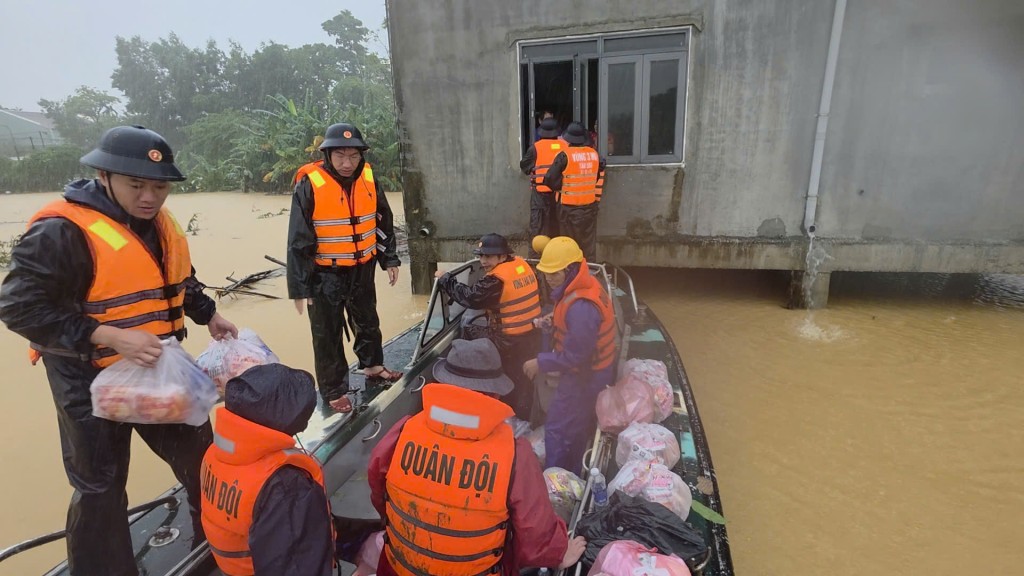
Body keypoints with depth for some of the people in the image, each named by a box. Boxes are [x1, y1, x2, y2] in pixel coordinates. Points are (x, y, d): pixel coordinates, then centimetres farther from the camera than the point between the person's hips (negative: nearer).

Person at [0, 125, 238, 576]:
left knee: (200, 456, 19)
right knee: (101, 487, 10)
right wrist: (112, 338, -29)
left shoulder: (160, 224, 3)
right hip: (91, 382, -7)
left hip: (159, 369, 8)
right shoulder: (62, 232, -21)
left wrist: (208, 316, 8)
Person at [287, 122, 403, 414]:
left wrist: (390, 258, 13)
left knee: (368, 322, 22)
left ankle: (373, 368, 44)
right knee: (328, 335, 6)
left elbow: (383, 221, 11)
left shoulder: (368, 179, -2)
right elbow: (298, 240, -13)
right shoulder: (310, 184, -16)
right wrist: (299, 286, -12)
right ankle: (334, 391, 23)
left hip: (362, 269, 5)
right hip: (326, 273, -5)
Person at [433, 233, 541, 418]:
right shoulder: (522, 264, 0)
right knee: (526, 382, 22)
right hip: (532, 335, 8)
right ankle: (526, 418, 39)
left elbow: (470, 297, -22)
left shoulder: (497, 279, -24)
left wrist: (445, 279, -11)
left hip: (511, 342, -8)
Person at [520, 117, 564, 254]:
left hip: (540, 192, -2)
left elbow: (525, 167, 3)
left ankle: (536, 256, 4)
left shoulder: (535, 147, -6)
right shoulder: (564, 145, 0)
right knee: (557, 225, 13)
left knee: (538, 225, 3)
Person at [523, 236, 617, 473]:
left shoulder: (581, 307, -35)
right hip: (593, 371, 10)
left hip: (584, 377, -10)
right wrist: (557, 319, 0)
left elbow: (574, 356, -29)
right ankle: (570, 476, 43)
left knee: (557, 429, 4)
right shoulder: (587, 285, -2)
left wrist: (540, 363, -18)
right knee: (577, 429, 24)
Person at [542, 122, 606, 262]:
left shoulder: (564, 156, -14)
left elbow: (550, 179, -16)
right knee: (589, 241, 15)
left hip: (569, 207, -4)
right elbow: (599, 177, 8)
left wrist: (560, 188, 2)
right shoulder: (595, 154, 0)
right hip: (590, 205, 4)